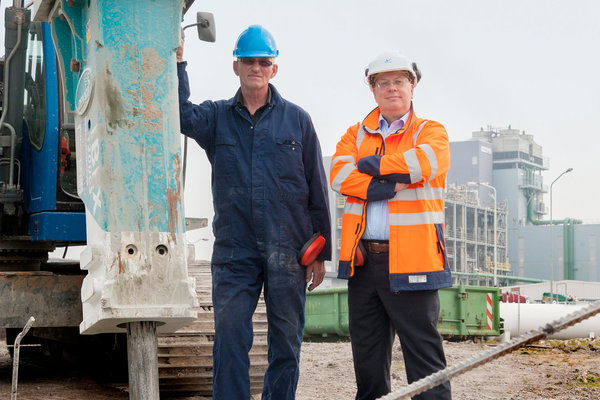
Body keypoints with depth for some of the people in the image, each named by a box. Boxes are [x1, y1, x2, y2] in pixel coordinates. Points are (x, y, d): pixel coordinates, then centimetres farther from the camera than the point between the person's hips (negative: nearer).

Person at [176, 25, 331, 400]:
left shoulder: (297, 119, 7)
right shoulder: (216, 117, 10)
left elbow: (317, 190, 6)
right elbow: (181, 114, -12)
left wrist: (320, 253, 3)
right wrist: (177, 60, -15)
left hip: (288, 252, 0)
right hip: (234, 251, 0)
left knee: (286, 340, 6)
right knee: (229, 337, -2)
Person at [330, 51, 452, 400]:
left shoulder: (430, 131, 7)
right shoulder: (356, 134, 16)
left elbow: (426, 161, -17)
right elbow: (340, 174, -3)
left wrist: (373, 164, -7)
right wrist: (392, 183, -13)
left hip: (411, 260, -4)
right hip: (363, 260, 4)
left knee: (424, 355, -2)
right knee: (367, 356, 13)